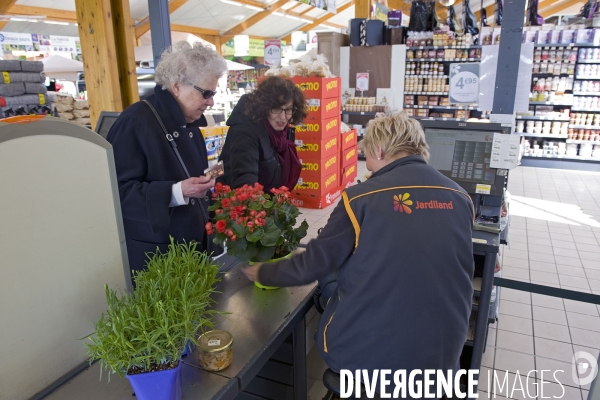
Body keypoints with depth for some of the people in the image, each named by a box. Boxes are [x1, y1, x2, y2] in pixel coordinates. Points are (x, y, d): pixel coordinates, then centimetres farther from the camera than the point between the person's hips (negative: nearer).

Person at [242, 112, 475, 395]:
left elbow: (313, 264, -6)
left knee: (329, 276, 20)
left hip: (364, 354, -5)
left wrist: (263, 273, 12)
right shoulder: (460, 199, -1)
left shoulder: (362, 197, -14)